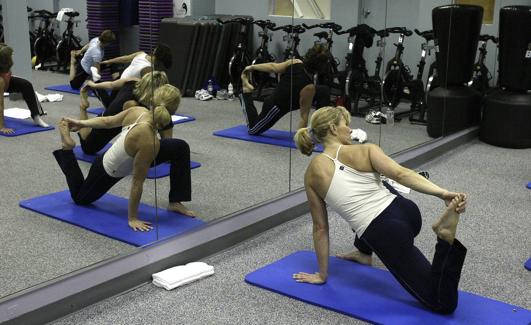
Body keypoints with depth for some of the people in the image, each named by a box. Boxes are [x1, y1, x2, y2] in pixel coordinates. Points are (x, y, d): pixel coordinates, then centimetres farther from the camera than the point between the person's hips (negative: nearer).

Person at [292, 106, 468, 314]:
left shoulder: (312, 174, 7)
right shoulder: (365, 150, 3)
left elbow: (320, 228, 11)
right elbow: (401, 174, -16)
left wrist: (322, 274, 19)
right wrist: (443, 194, -24)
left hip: (386, 234, -3)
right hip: (407, 214, 3)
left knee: (443, 303, 5)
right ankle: (364, 253, 31)